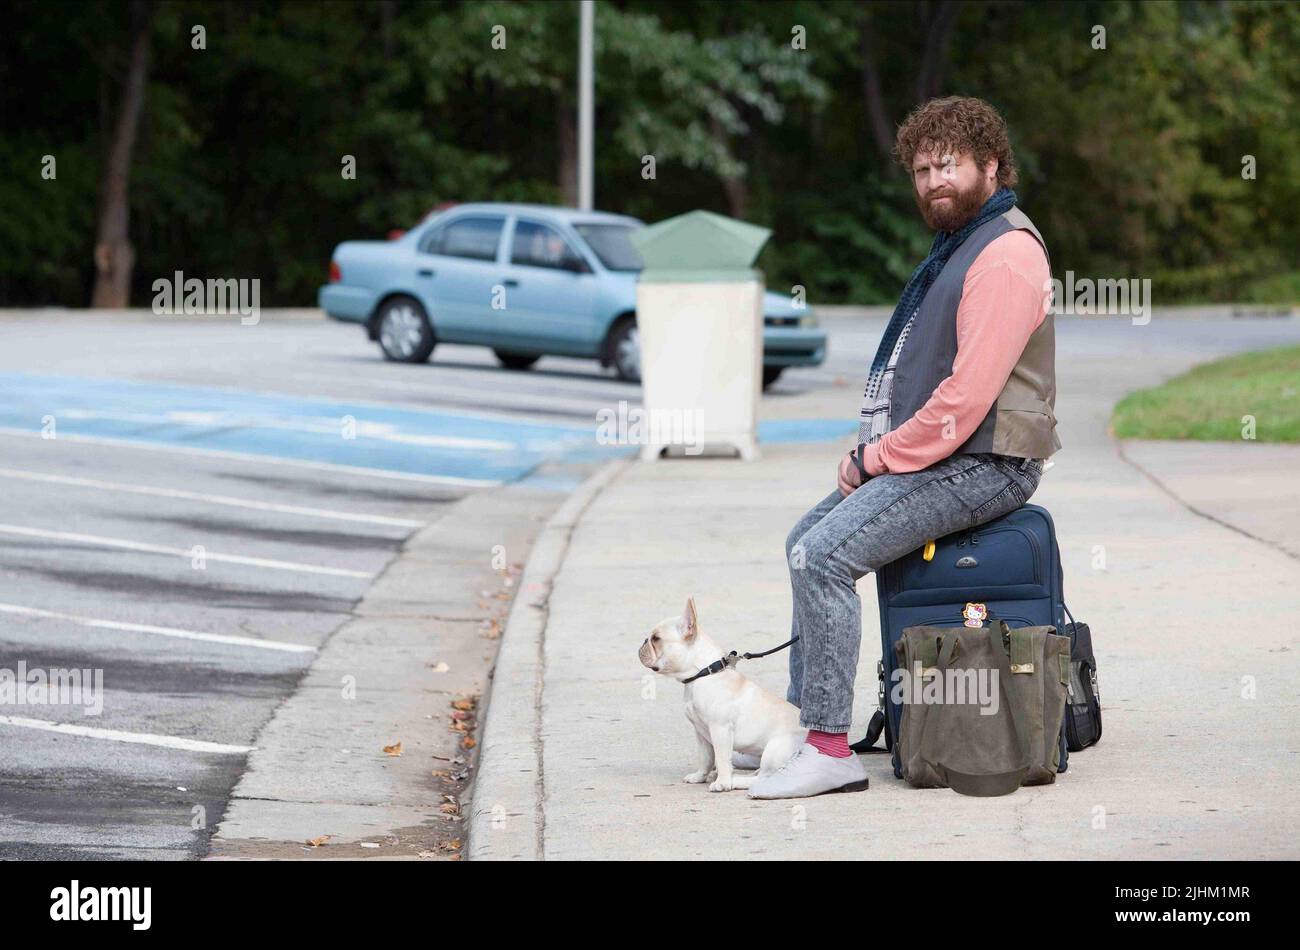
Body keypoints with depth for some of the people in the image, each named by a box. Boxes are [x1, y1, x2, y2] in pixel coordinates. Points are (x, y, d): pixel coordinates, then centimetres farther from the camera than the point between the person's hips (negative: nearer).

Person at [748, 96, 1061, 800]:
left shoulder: (1005, 254, -16)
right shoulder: (956, 245, 18)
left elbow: (966, 396, -23)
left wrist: (877, 458, -15)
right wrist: (872, 450, 9)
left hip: (979, 466, -11)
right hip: (937, 458, 11)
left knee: (823, 554, -21)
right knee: (808, 538, 16)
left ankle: (830, 748, -19)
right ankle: (802, 719, 19)